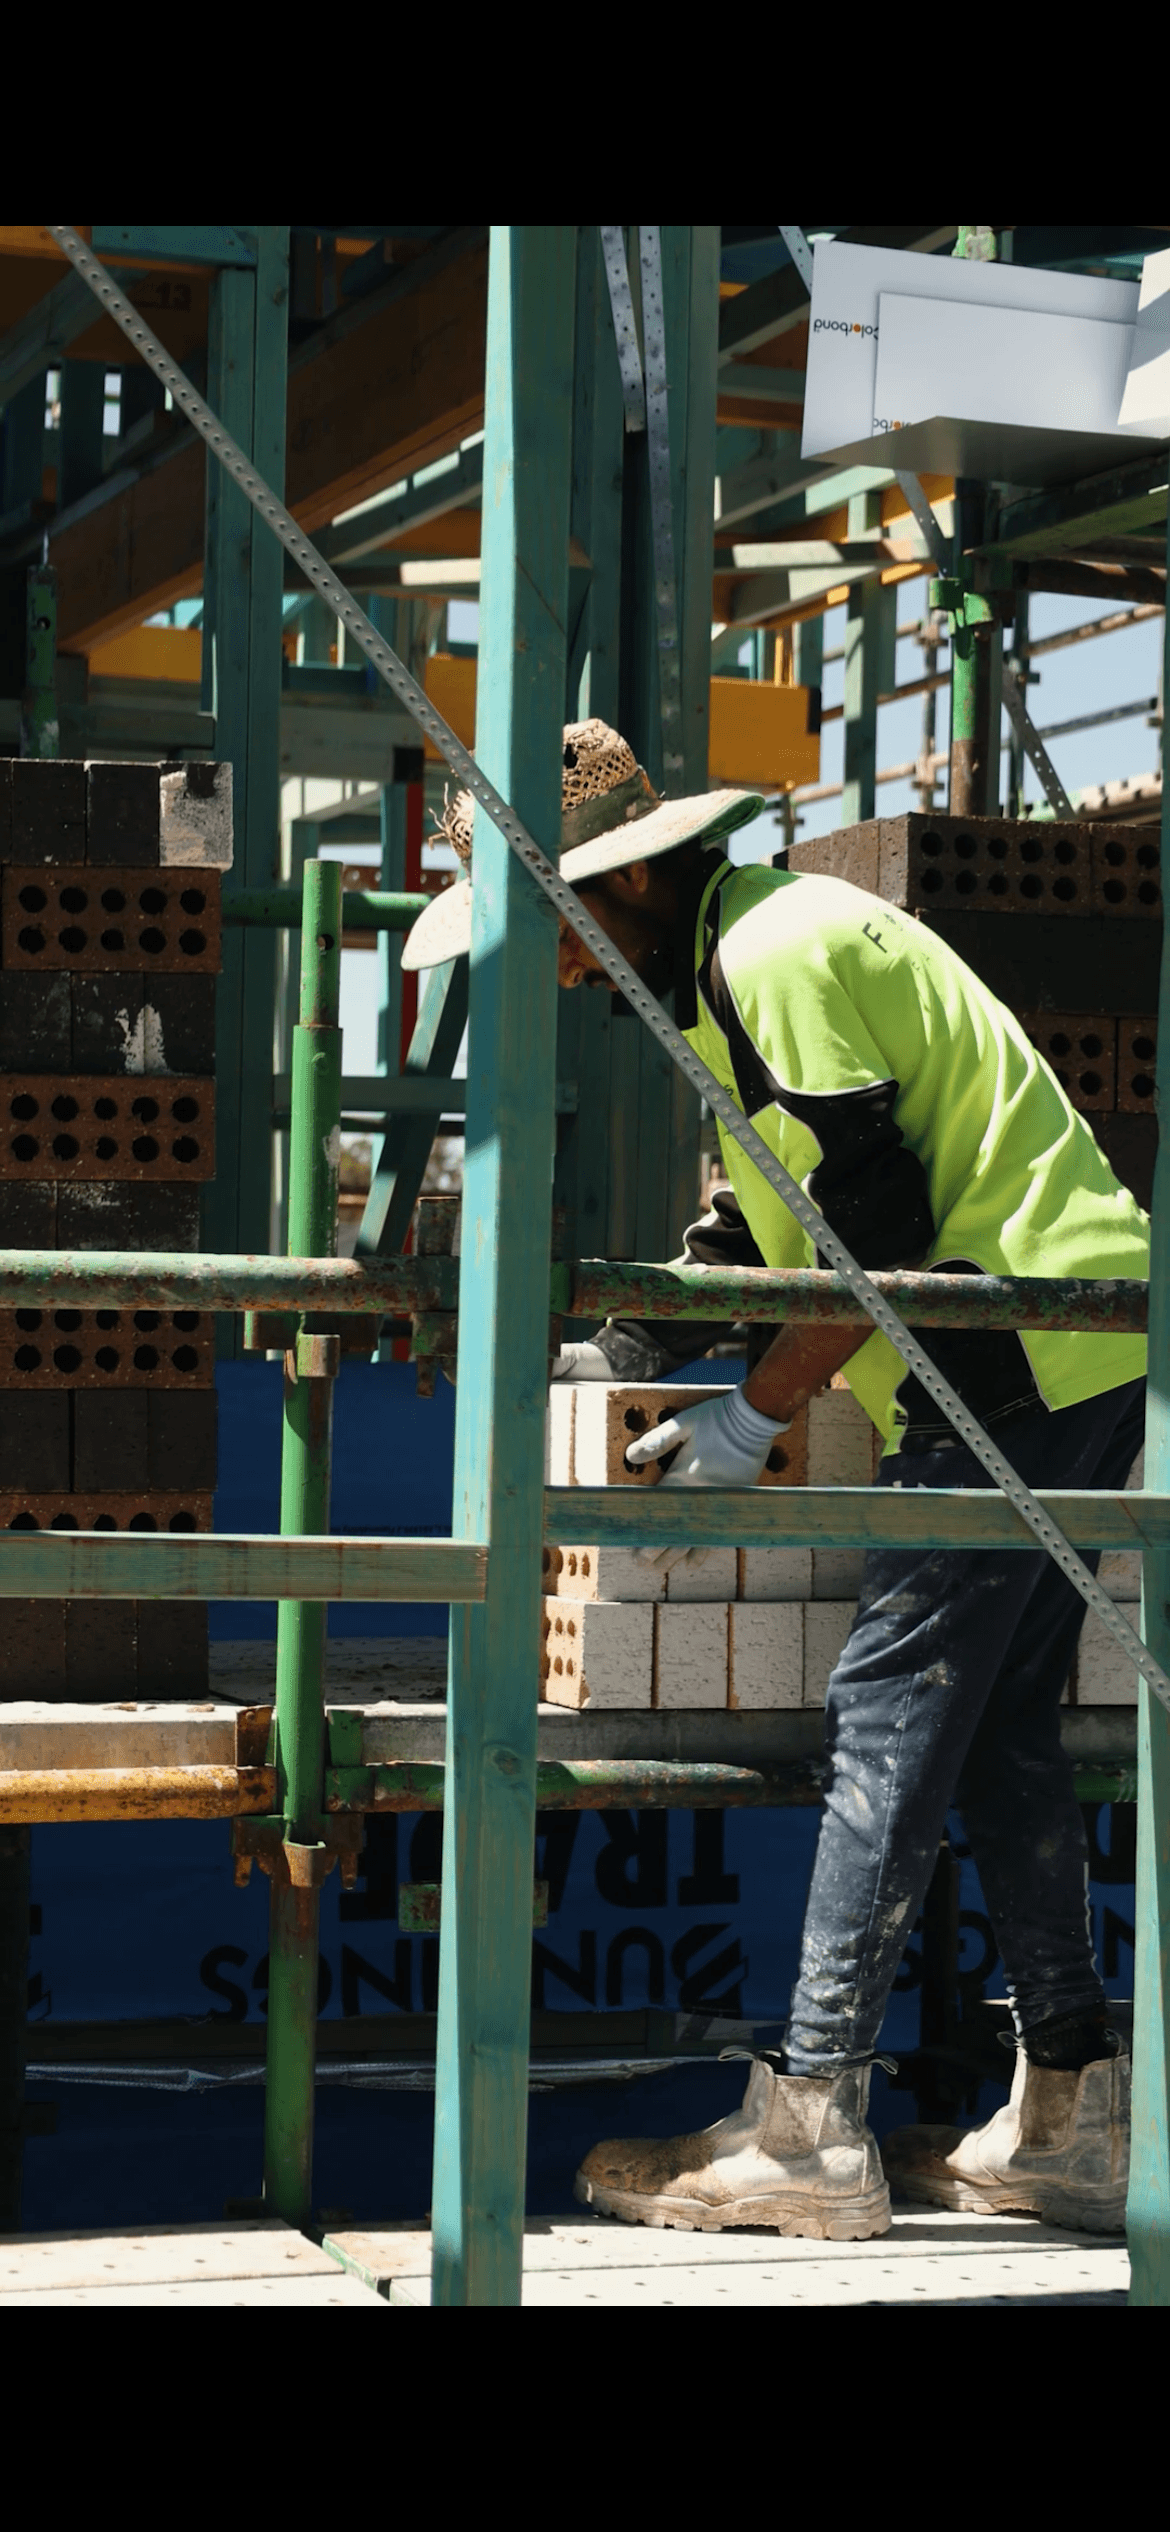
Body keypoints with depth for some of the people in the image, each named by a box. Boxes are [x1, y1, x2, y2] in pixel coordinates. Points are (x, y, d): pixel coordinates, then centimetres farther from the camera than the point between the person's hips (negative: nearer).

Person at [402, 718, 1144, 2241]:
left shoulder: (776, 957, -16)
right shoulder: (739, 952, 18)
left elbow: (881, 1230, -19)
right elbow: (790, 1220, 26)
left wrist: (756, 1412, -12)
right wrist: (641, 1344, 19)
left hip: (1020, 1355, -10)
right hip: (1081, 1355, 10)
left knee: (892, 1724, -9)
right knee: (1000, 1730, 11)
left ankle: (808, 2130, -8)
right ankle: (1066, 2121, 15)